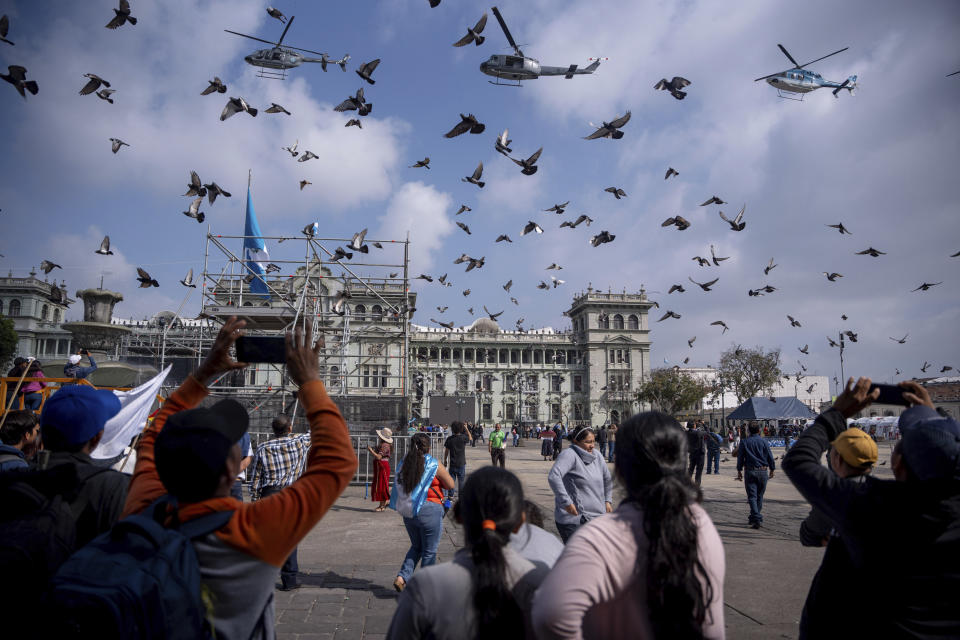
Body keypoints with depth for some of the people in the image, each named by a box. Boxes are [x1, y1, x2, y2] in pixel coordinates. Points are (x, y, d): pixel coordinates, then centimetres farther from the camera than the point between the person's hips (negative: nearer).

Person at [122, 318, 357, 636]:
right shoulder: (252, 532, -36)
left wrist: (204, 373, -6)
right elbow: (339, 461, -29)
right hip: (236, 632, -3)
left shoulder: (143, 511, -25)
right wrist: (309, 382, -21)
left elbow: (154, 440, -4)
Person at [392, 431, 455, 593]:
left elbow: (400, 485, 13)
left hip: (407, 512, 5)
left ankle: (401, 577, 8)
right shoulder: (434, 464, -11)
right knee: (429, 552, 9)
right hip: (429, 511, -5)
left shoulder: (404, 463, 4)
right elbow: (450, 484, -3)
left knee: (416, 546, 23)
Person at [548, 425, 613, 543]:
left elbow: (608, 479, 27)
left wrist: (608, 500, 20)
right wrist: (566, 502, -27)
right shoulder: (570, 455, -14)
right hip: (573, 519, -7)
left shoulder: (597, 456, 9)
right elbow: (553, 476, -30)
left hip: (597, 517, 8)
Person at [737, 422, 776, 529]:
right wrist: (772, 469, 15)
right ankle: (754, 518, 22)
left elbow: (740, 458, 3)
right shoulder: (764, 442, -1)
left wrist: (739, 471, 12)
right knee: (759, 496, 14)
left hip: (750, 471, -1)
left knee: (752, 496, -2)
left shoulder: (744, 443, 0)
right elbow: (770, 457, 2)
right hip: (763, 471, 1)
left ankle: (756, 518, -16)